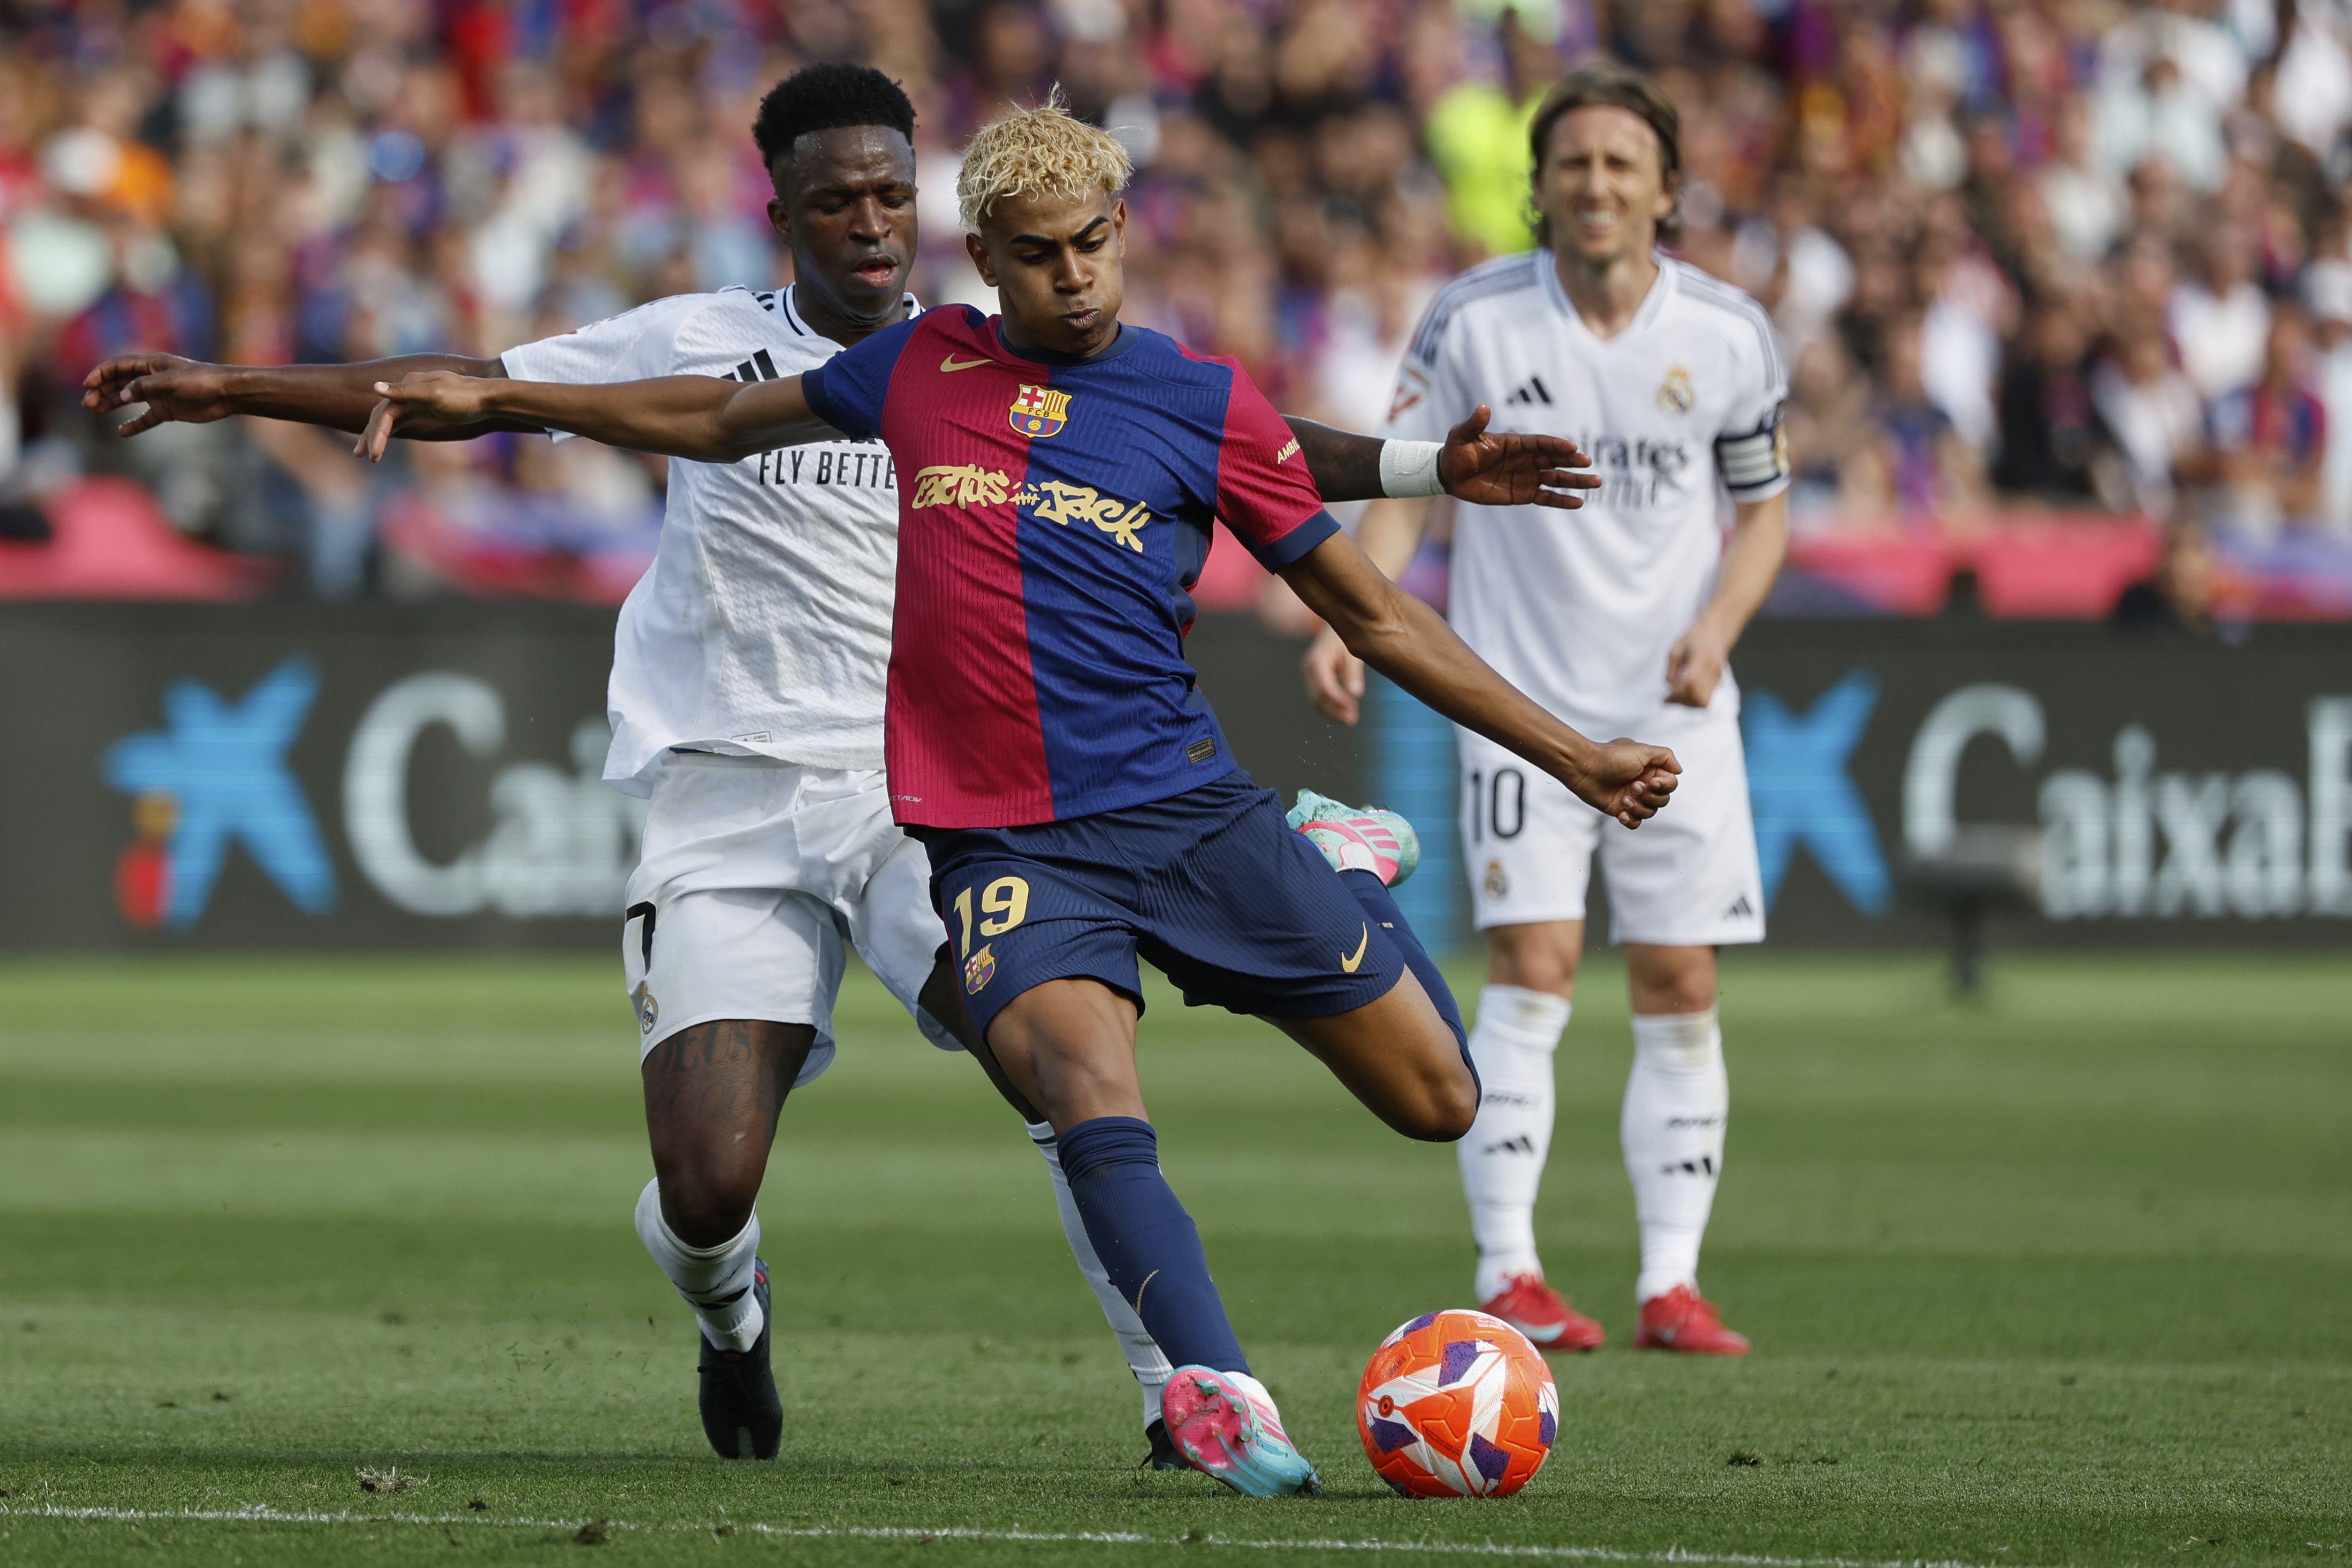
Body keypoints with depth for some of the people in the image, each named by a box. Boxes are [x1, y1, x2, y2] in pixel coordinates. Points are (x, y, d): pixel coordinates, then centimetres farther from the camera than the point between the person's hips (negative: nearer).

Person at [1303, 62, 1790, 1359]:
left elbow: (1763, 510, 10)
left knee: (1681, 991, 0)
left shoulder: (1729, 336, -1)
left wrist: (1716, 628, -8)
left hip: (1676, 710, 2)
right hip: (1522, 700, -2)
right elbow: (1405, 485, 1)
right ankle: (1506, 1275, -9)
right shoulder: (1473, 320, -6)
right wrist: (1348, 622, -14)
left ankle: (1671, 1282, 6)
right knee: (1532, 970, -13)